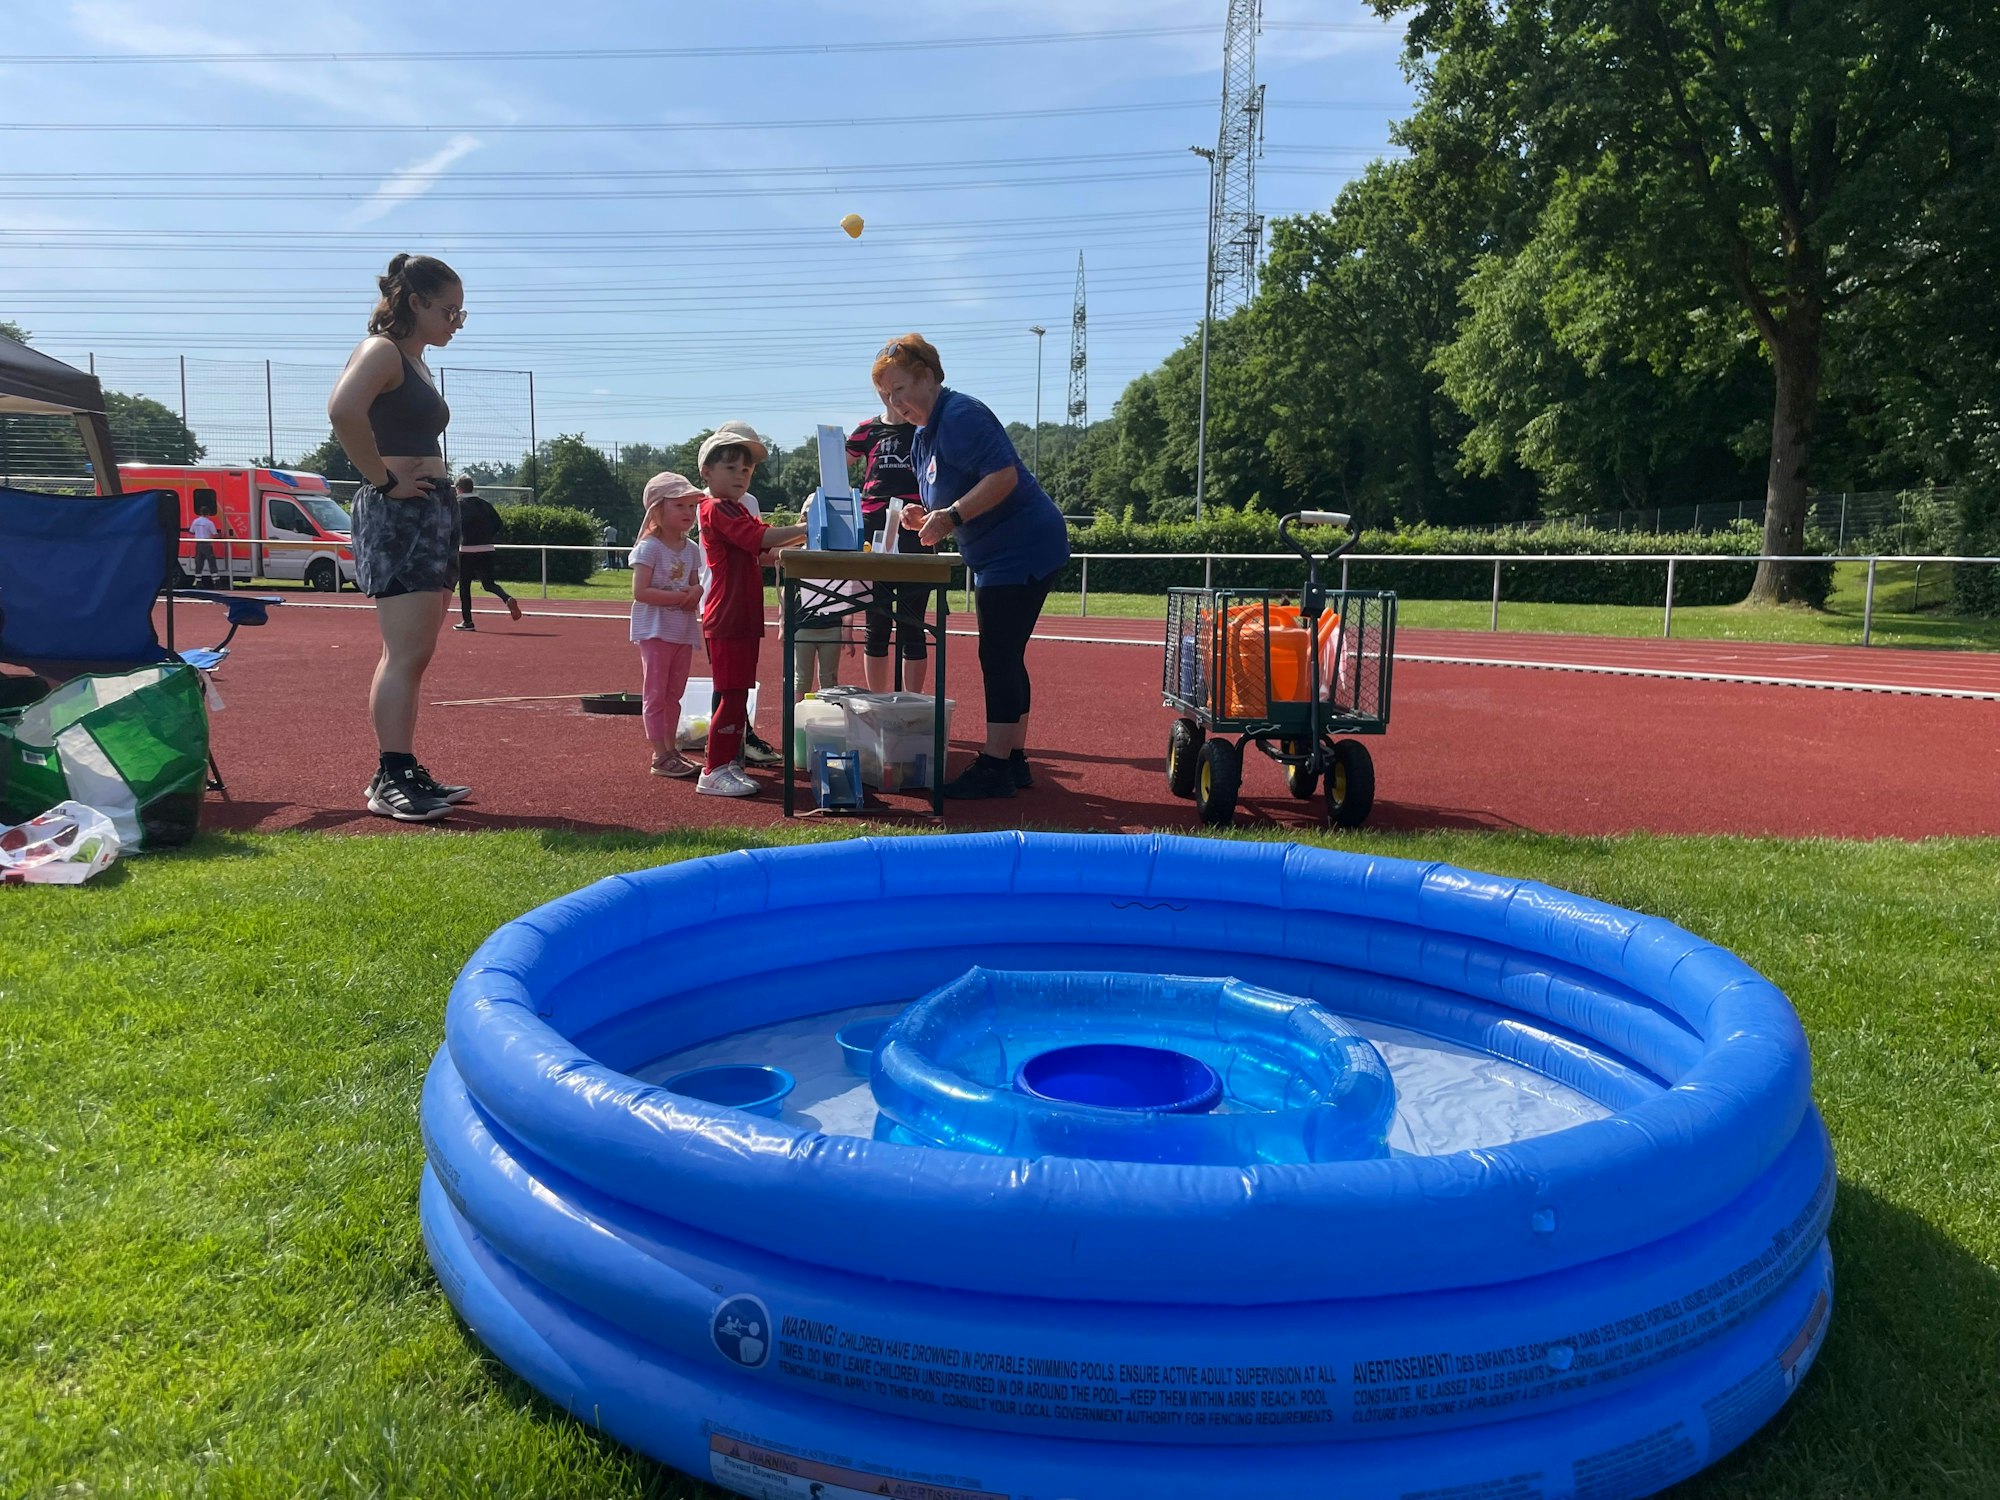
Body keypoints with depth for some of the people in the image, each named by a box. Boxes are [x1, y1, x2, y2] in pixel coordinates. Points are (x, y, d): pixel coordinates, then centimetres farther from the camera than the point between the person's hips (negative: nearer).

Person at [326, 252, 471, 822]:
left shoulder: (418, 363, 21)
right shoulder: (383, 350, -8)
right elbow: (343, 410, -28)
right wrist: (383, 480, -20)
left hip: (434, 510, 10)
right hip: (396, 514, -10)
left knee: (412, 654, 11)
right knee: (405, 654, -13)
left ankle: (404, 772, 16)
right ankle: (390, 781, -11)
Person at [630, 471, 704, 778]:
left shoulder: (691, 550, 9)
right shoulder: (649, 547, -12)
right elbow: (640, 592, -19)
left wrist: (695, 592, -13)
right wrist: (680, 596, -19)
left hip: (684, 631, 7)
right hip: (656, 630, -7)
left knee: (673, 694, 14)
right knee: (655, 693, -2)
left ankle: (672, 749, 22)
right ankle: (660, 756, 0)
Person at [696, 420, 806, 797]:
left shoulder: (740, 510, 20)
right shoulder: (716, 510, -11)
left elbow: (762, 550, 13)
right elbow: (762, 537, -23)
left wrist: (804, 537, 0)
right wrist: (805, 529, -23)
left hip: (745, 618, 10)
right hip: (726, 620, -10)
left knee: (738, 694, 13)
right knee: (731, 695, -7)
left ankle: (729, 763, 21)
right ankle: (713, 772, -1)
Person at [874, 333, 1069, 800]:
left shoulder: (960, 416, -16)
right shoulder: (923, 436, 14)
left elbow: (1004, 476, -27)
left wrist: (952, 516, -28)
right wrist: (926, 519, 0)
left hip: (1023, 548, -11)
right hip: (997, 556, 11)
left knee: (998, 658, -8)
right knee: (1004, 659, 13)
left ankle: (995, 768, -3)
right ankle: (1014, 761, 20)